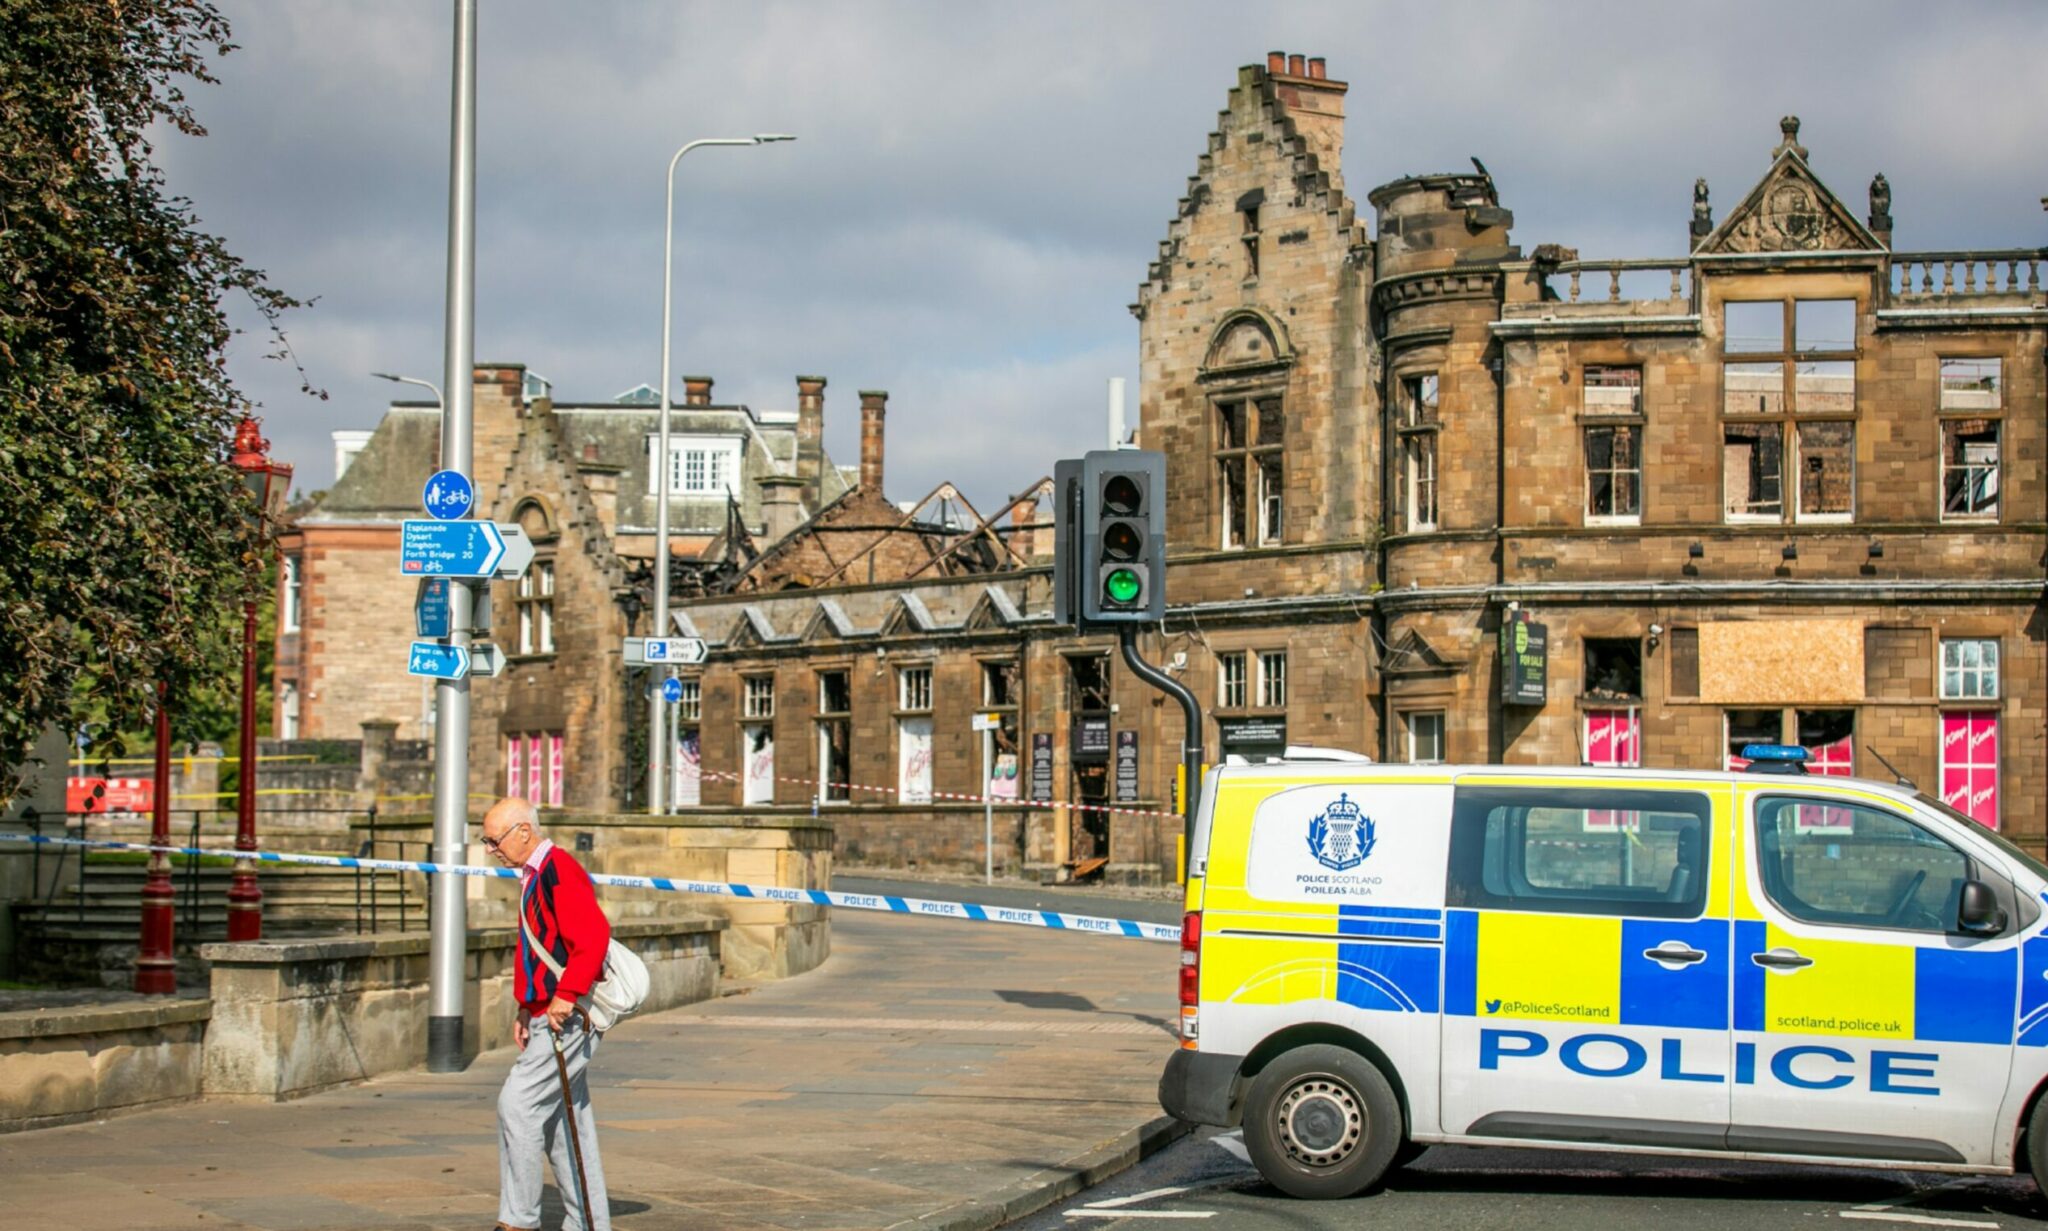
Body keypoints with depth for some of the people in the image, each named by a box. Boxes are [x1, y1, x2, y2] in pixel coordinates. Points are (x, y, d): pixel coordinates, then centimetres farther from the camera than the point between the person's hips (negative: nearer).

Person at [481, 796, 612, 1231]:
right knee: (564, 1118, 12)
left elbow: (594, 935, -26)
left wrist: (565, 996, -25)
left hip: (568, 1017, -10)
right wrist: (528, 1008, 19)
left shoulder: (558, 871, -16)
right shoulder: (534, 874, 17)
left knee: (517, 1104, -12)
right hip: (549, 1017, 10)